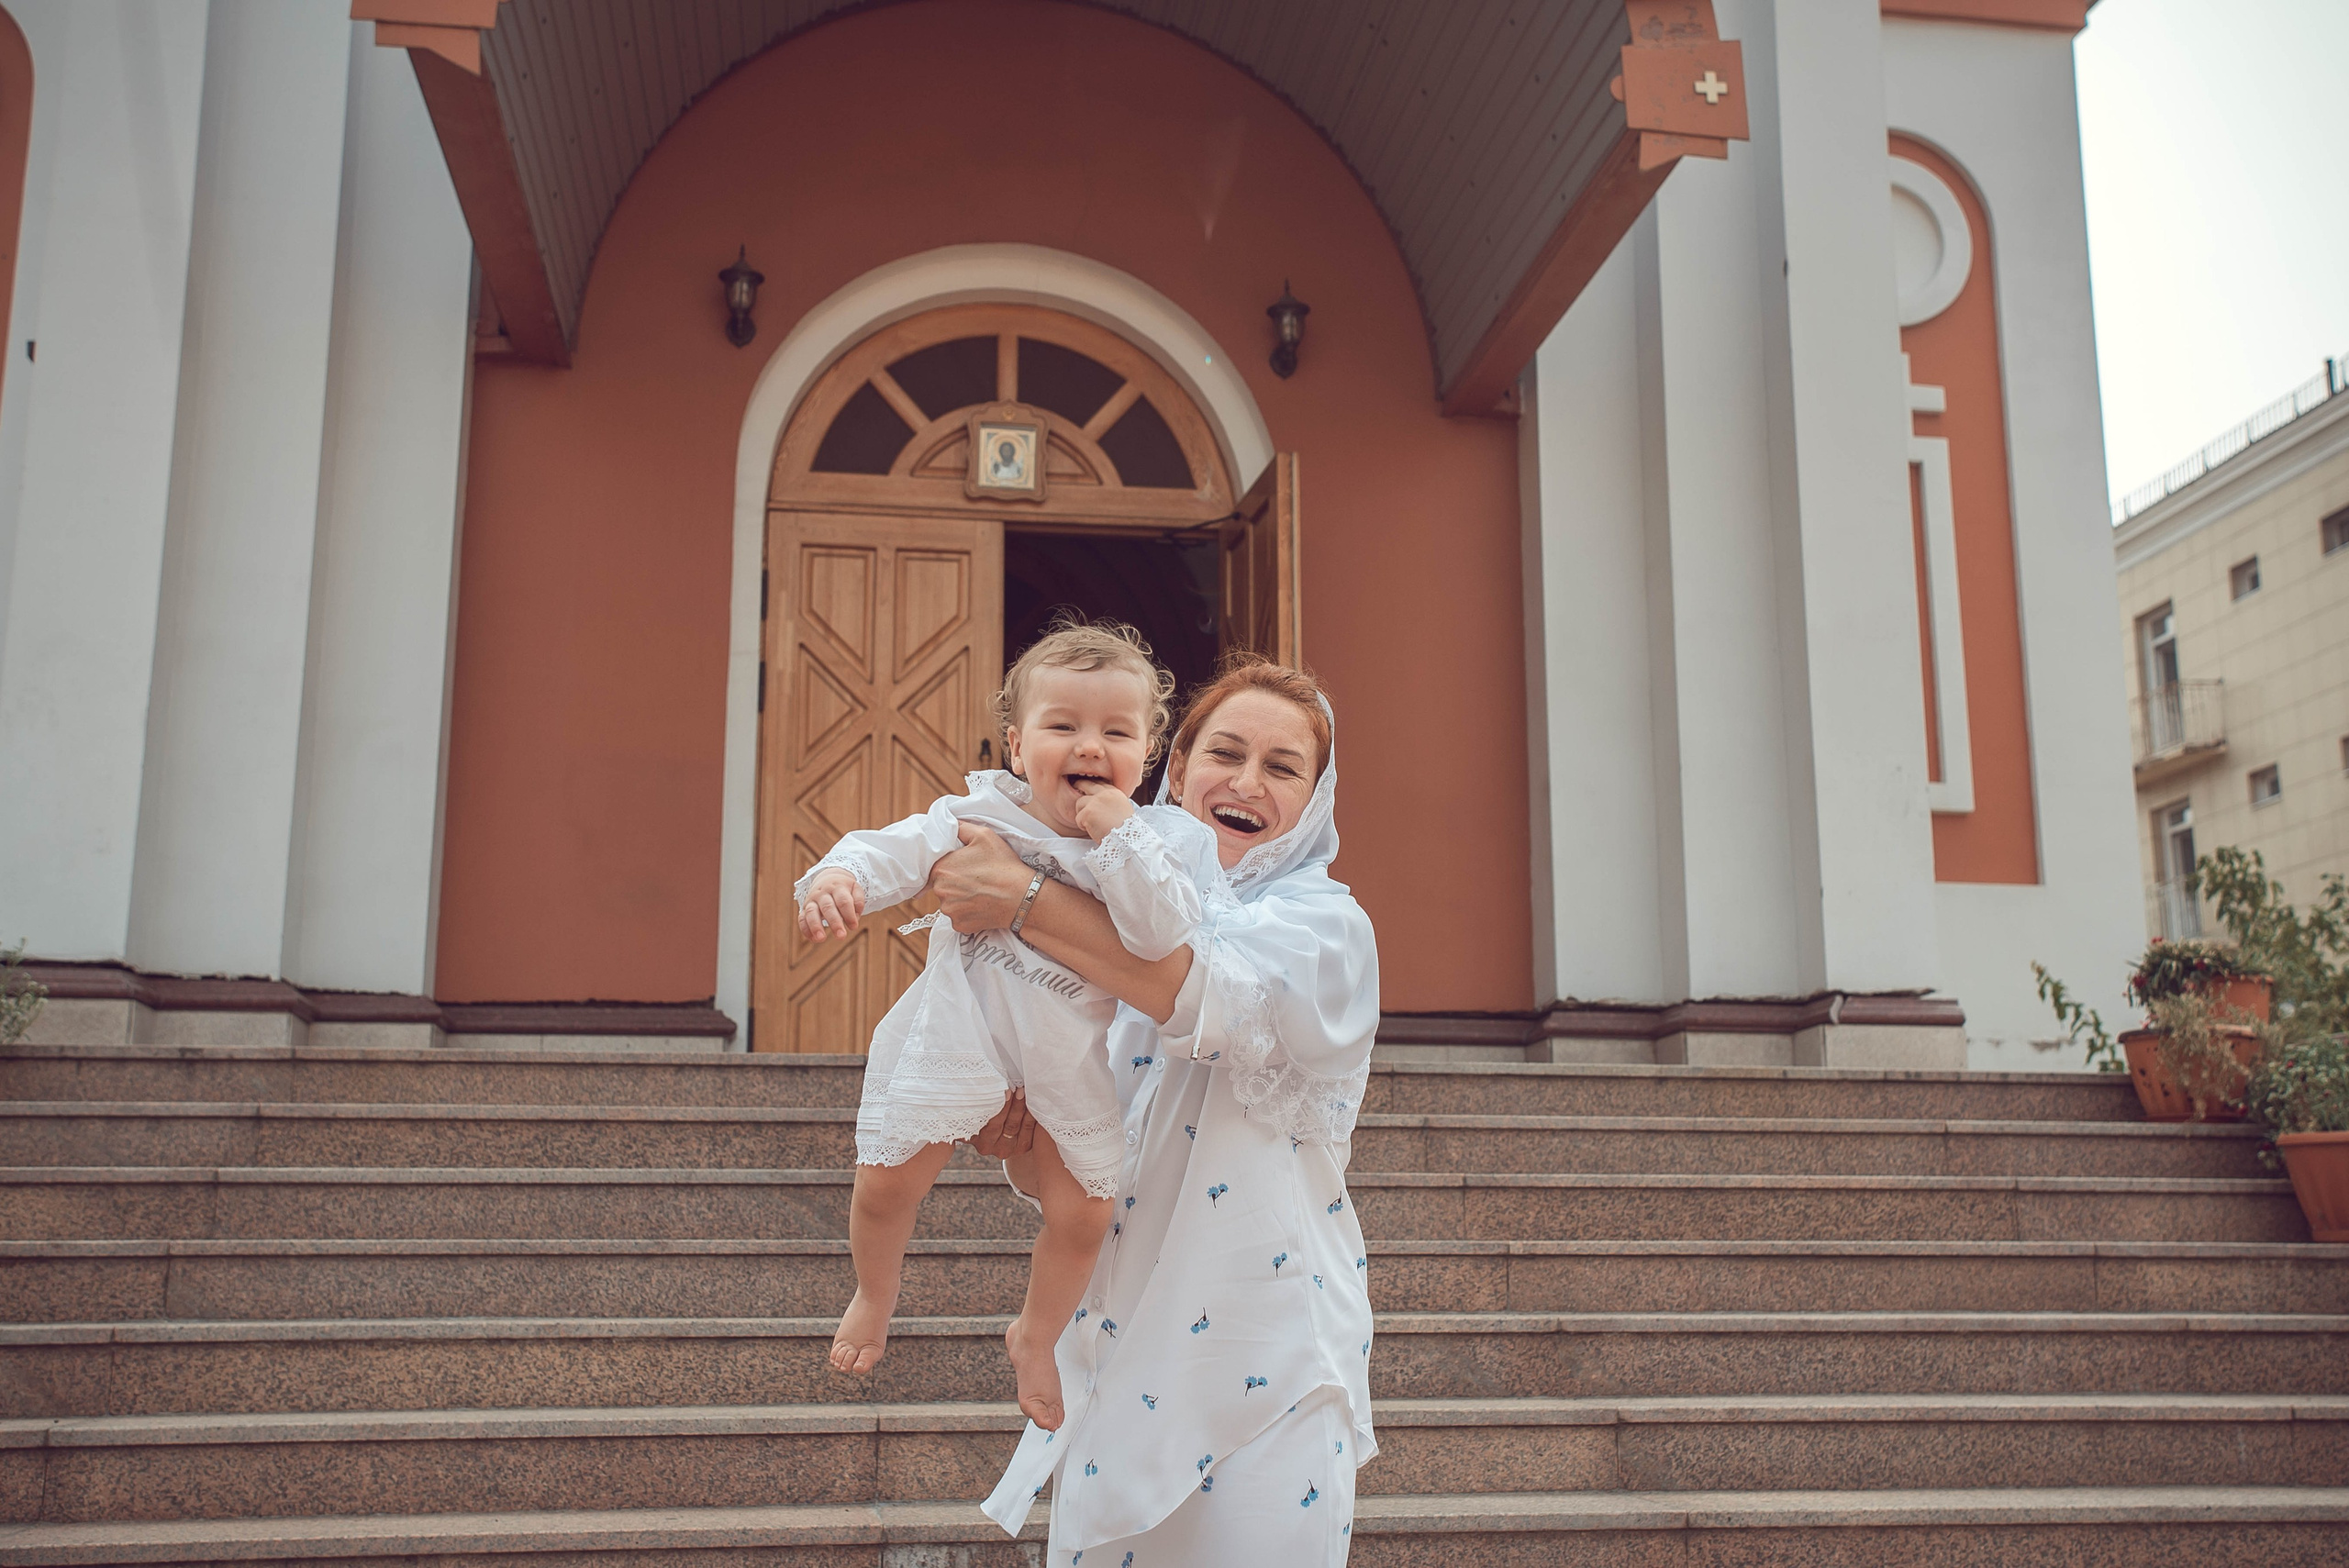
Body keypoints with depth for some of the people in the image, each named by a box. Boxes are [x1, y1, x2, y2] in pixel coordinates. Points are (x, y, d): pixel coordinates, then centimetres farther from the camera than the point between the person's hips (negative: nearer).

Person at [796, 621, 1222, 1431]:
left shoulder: (1157, 842, -14)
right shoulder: (981, 815, -11)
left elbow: (1166, 936, -29)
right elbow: (898, 850, -13)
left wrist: (1120, 837, -33)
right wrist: (840, 877, -34)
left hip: (1071, 1061, 1)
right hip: (957, 1035, 0)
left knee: (1081, 1218, 8)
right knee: (884, 1184, 5)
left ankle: (1035, 1335, 41)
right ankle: (875, 1295, 41)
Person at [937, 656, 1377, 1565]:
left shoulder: (1324, 926, -6)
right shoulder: (1122, 926, 10)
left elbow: (1216, 994, -30)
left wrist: (1022, 901, -32)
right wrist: (1015, 1126, -10)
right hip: (1116, 1345, 5)